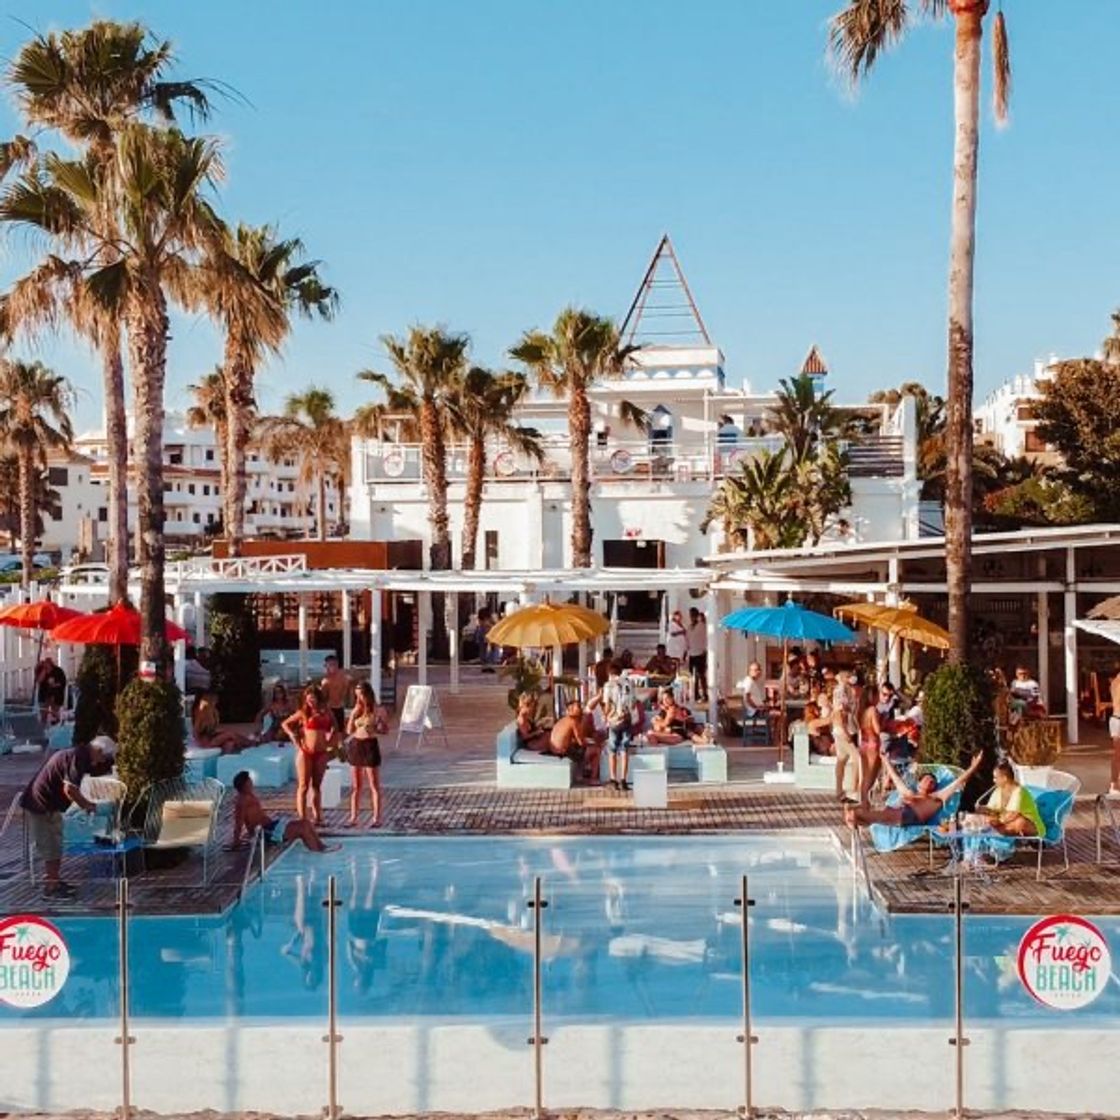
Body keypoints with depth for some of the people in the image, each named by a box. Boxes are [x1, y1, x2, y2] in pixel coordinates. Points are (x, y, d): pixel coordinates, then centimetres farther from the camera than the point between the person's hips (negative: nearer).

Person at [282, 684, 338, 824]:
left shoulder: (326, 713, 7)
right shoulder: (303, 713, 0)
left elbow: (335, 729, 16)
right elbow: (286, 724, 6)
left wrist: (330, 742, 3)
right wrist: (293, 736, -4)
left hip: (321, 753, 3)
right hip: (305, 752, -3)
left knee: (317, 786, 10)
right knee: (303, 786, -3)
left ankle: (317, 817, 14)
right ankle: (302, 818, -3)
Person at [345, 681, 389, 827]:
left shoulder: (377, 710, -6)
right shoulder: (356, 710, 8)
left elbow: (385, 729, -3)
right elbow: (349, 730, 8)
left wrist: (374, 730, -20)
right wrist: (353, 715, -4)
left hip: (370, 746, -5)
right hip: (355, 745, 5)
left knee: (374, 785, 0)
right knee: (355, 785, 10)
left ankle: (377, 818, 5)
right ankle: (353, 817, 16)